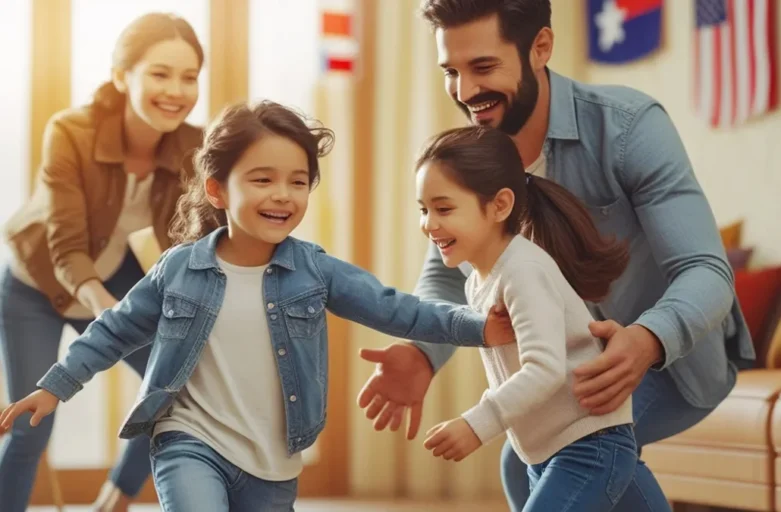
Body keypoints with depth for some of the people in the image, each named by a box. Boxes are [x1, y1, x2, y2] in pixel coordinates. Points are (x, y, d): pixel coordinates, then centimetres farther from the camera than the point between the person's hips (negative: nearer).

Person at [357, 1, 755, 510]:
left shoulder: (629, 125, -30)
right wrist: (422, 355, -30)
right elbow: (446, 275, -7)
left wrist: (647, 342, -57)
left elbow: (705, 271, -35)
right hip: (588, 354, 6)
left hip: (680, 352, -6)